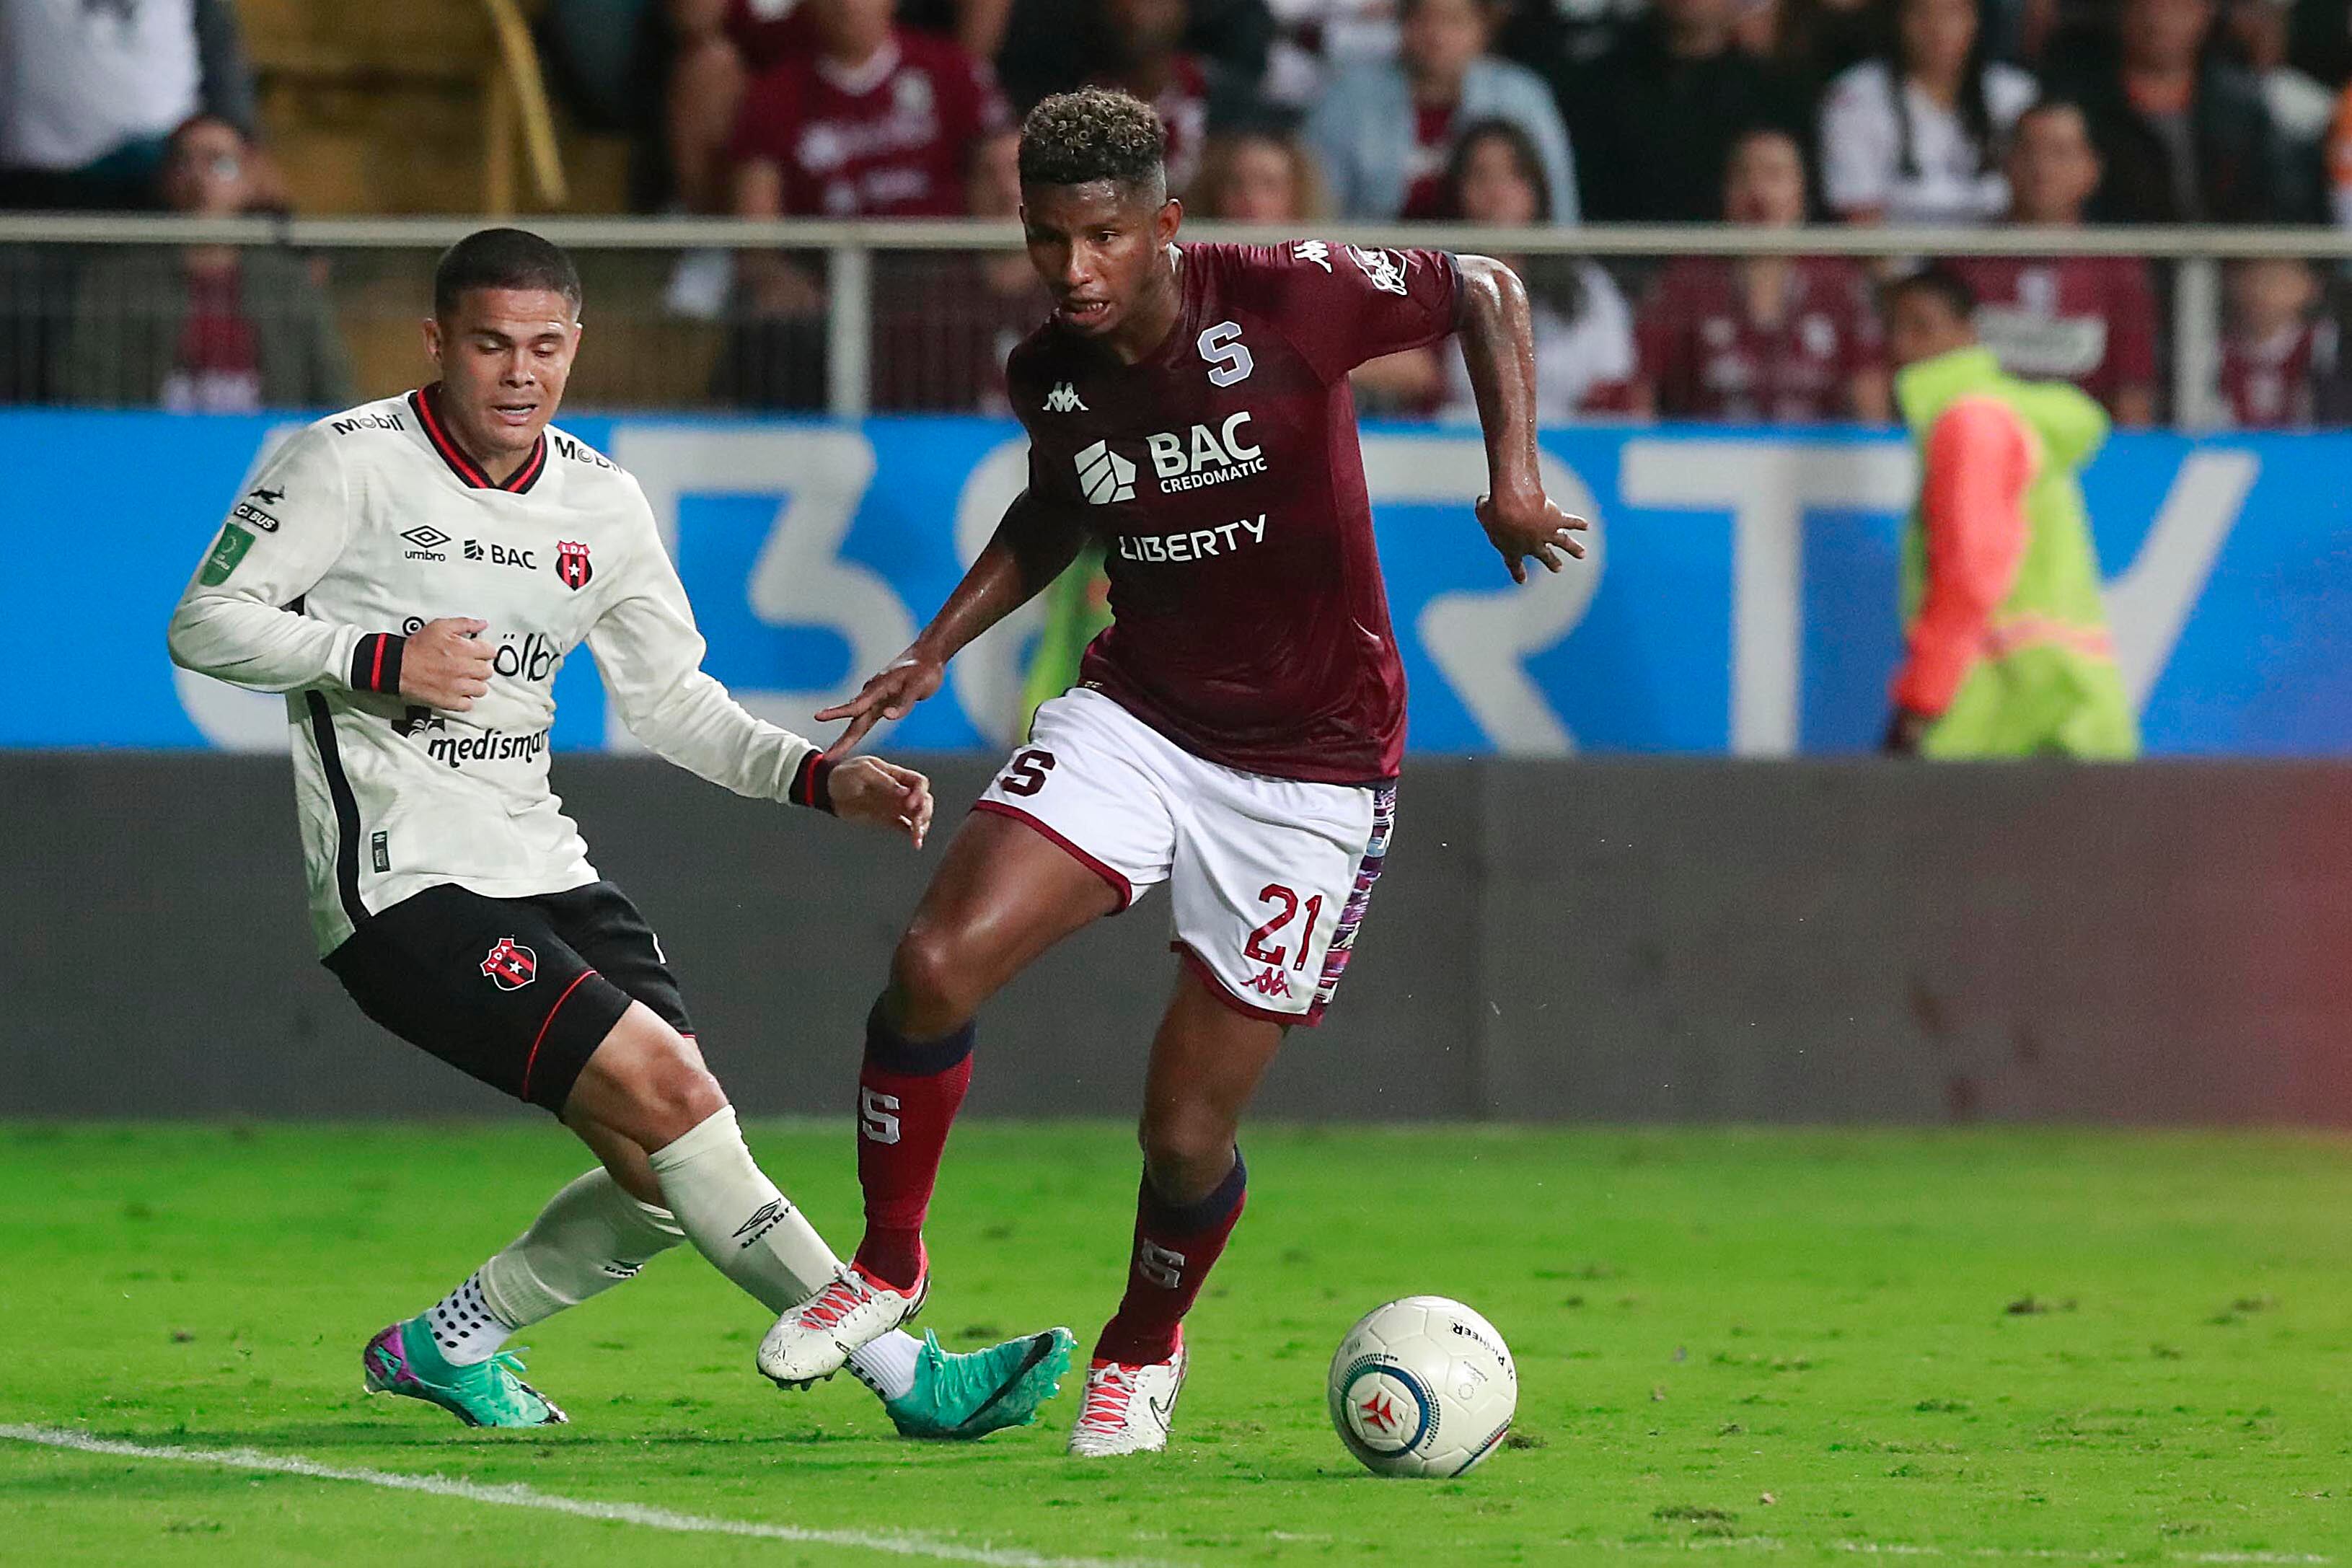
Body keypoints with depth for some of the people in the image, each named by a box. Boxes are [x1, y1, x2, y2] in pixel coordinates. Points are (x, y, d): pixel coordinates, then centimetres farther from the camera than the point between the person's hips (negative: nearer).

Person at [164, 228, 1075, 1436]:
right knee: (673, 1097, -19)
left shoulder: (600, 501, 10)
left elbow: (671, 701, 16)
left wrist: (824, 779, 1)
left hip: (543, 872, 8)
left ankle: (445, 1344, 20)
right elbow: (205, 624, -7)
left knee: (664, 1177, -2)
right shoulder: (351, 462, -8)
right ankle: (909, 1378, -16)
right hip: (402, 884, -8)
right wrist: (380, 660, -20)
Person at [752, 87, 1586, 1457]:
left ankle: (1143, 1346, 30)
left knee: (1187, 1138, -3)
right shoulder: (1051, 377, -2)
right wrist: (939, 649, 11)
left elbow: (1484, 292, -3)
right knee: (935, 968, -19)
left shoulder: (1282, 300, -18)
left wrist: (1514, 477, -14)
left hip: (1308, 767, -4)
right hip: (1135, 717, 4)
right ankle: (888, 1267, 5)